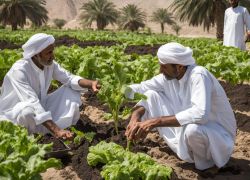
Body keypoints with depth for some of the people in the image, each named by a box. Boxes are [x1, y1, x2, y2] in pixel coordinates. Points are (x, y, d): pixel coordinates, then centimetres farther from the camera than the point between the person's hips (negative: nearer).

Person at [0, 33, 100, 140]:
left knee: (72, 91, -3)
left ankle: (68, 128, -5)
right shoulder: (19, 70, -30)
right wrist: (56, 131, -46)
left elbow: (69, 79, -5)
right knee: (28, 109, -42)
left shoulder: (49, 64, -8)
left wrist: (91, 83, -28)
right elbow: (32, 103, -39)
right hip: (14, 115, -7)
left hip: (40, 108, 7)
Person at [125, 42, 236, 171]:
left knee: (192, 128, -42)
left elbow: (200, 114, -42)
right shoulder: (170, 76, -8)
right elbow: (142, 89, -5)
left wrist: (156, 121, -42)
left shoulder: (199, 75, -29)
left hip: (218, 133, -7)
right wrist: (135, 117, -26)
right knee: (151, 95, -5)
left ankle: (205, 160, -6)